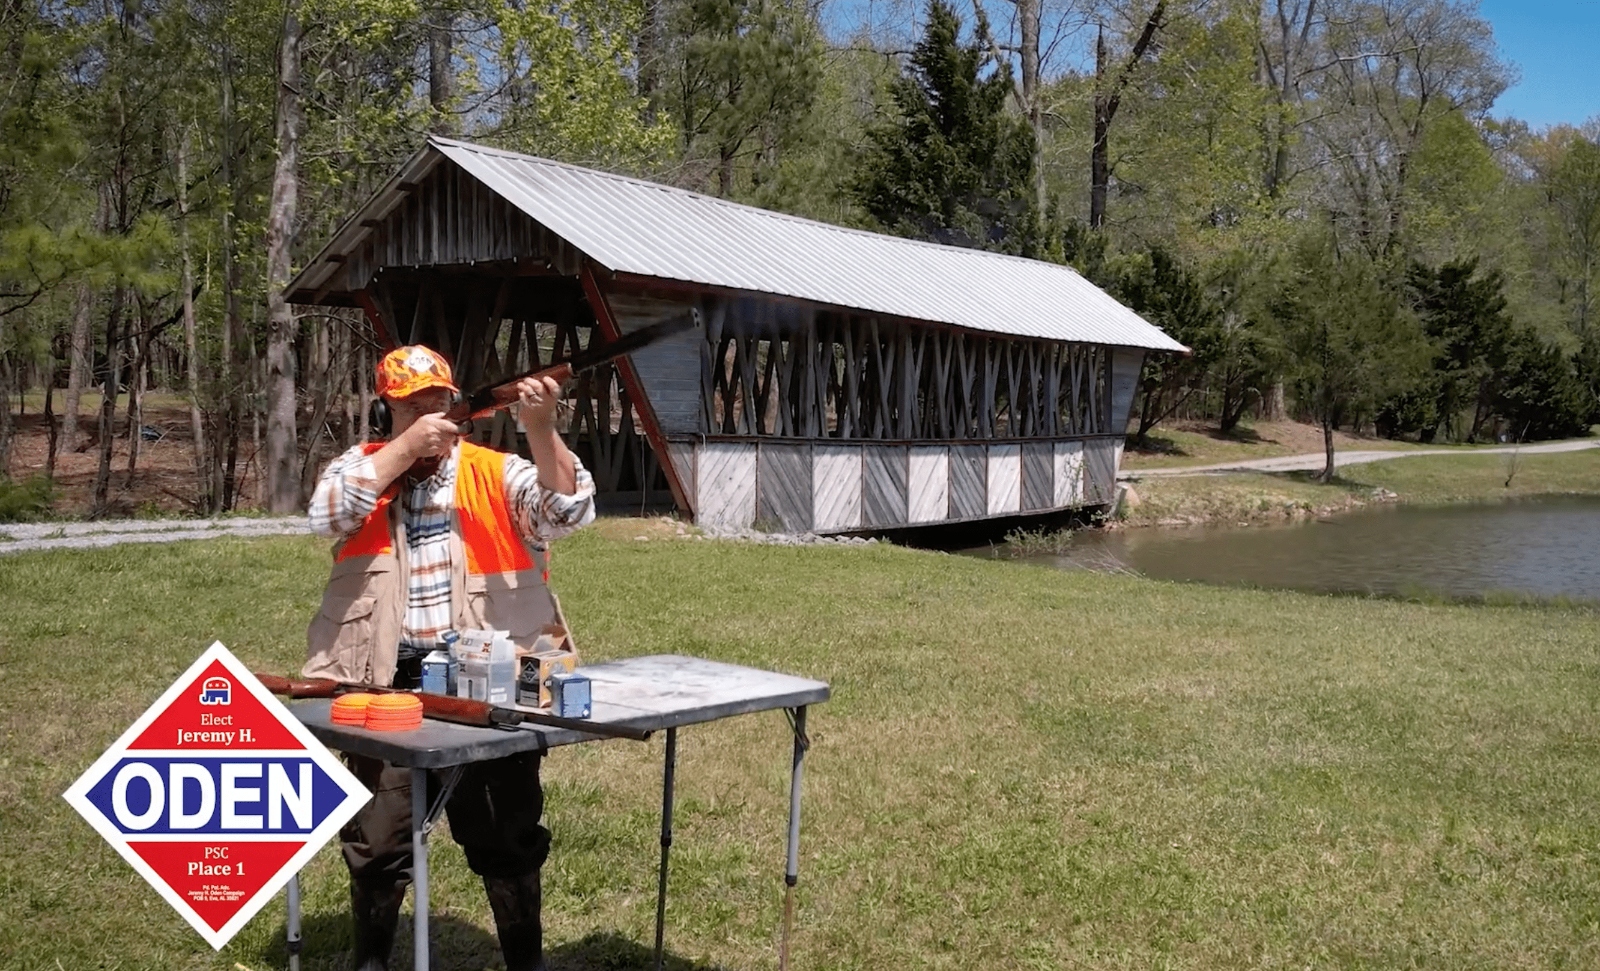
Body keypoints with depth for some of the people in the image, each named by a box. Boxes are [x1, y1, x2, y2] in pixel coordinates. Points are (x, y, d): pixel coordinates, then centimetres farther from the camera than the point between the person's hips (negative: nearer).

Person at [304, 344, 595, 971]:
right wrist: (407, 445, -17)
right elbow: (327, 515, -13)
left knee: (507, 832, 10)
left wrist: (541, 429, -25)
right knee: (378, 838, 12)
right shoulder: (360, 467, 6)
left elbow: (567, 513, -11)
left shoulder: (495, 472, 3)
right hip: (389, 680, 1)